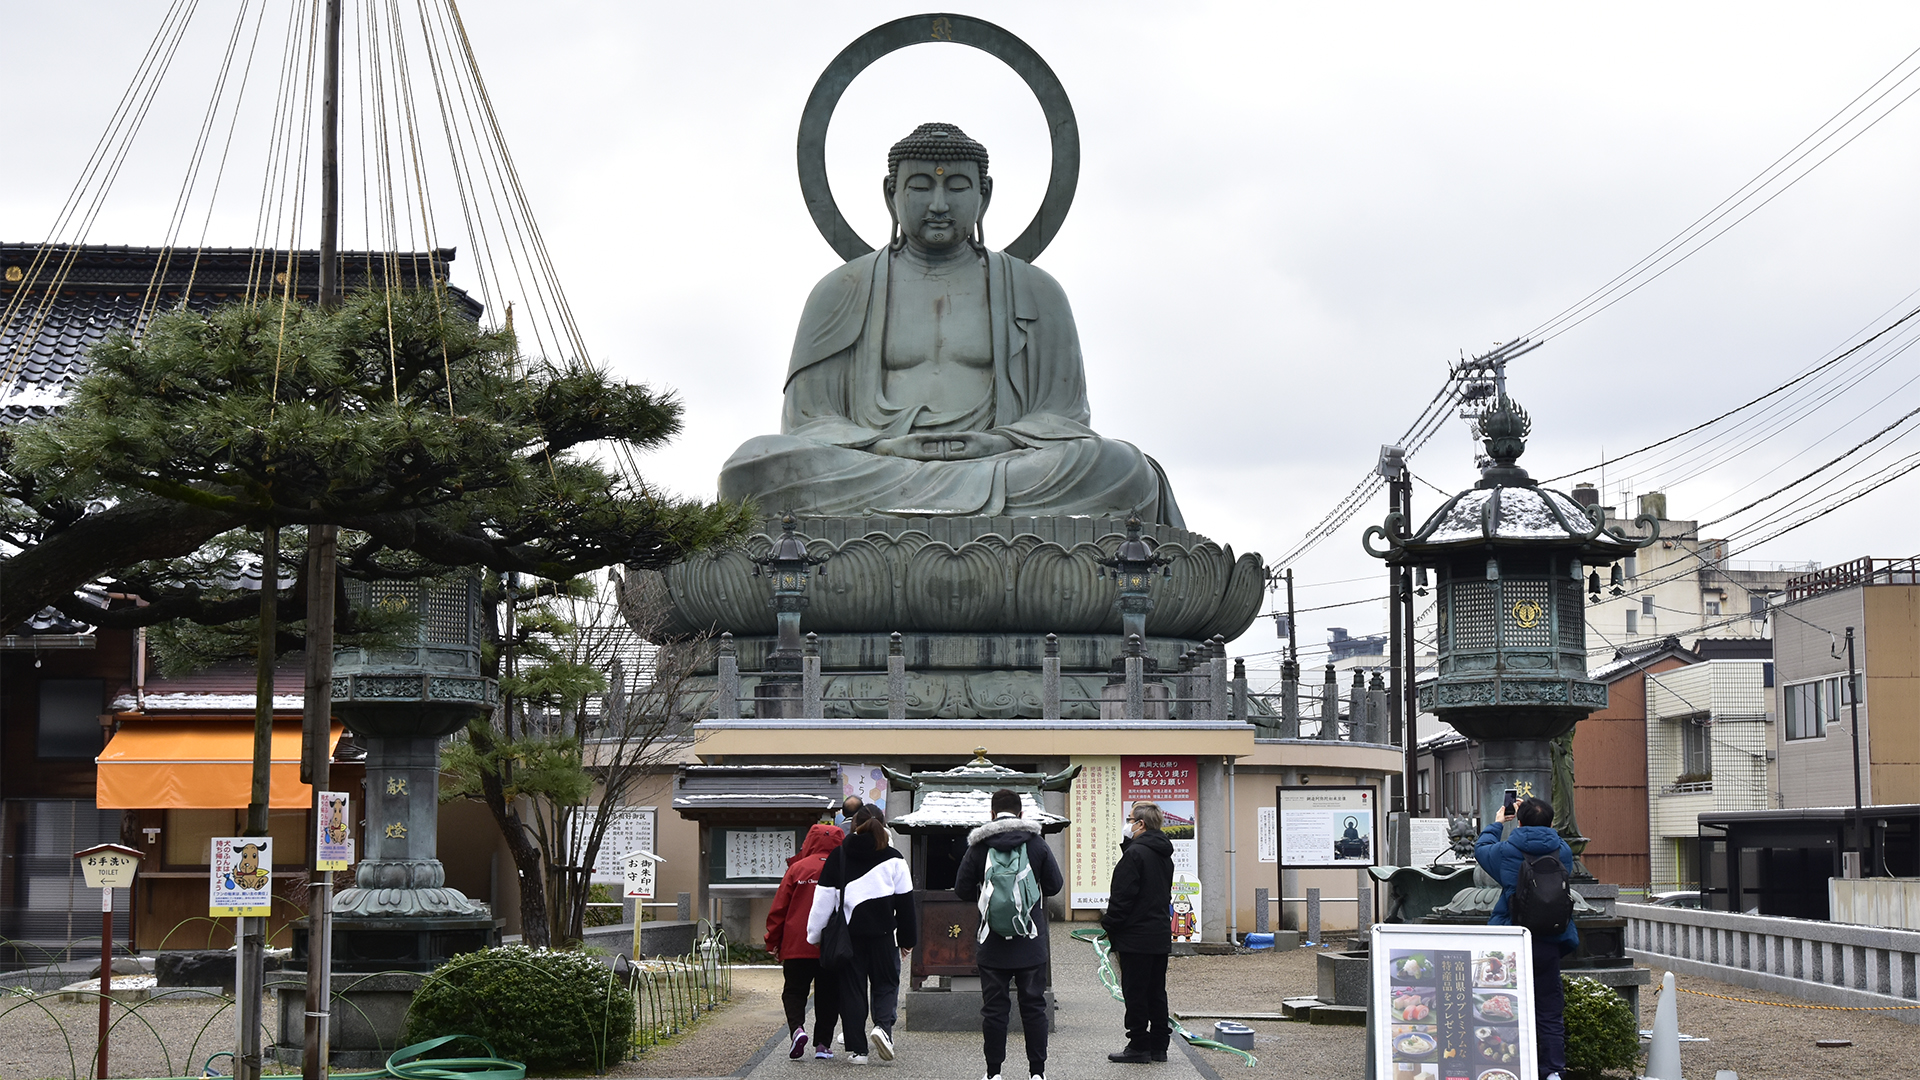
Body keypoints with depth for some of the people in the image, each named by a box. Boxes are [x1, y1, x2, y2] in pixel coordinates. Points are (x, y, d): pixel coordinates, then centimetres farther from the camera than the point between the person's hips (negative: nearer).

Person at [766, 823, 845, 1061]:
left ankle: (796, 1028, -15)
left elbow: (778, 908, 0)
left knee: (794, 992, 9)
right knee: (827, 996, 12)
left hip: (797, 946, -1)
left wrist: (773, 942, 8)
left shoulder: (797, 868, -2)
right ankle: (823, 1043, 10)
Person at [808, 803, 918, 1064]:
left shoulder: (838, 856, 3)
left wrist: (814, 935, 8)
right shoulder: (893, 858, 2)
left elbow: (823, 900, 2)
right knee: (886, 984, 12)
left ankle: (857, 1049, 4)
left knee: (852, 988, 7)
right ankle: (883, 1025, -15)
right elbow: (905, 902, 4)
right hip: (883, 933, -1)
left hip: (849, 932, 1)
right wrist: (907, 939, 12)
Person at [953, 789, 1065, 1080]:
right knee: (1034, 1006, 7)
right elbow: (1055, 884, 3)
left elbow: (962, 889, 1)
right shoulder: (1037, 844, -2)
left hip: (992, 946, 0)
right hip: (1031, 945, 0)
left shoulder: (978, 847, -3)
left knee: (993, 1008, 6)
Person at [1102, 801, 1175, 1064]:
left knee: (1135, 993, -2)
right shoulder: (1164, 855, 12)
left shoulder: (1135, 853, -16)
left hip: (1136, 936, -9)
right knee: (1156, 992, 13)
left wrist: (1110, 927, -7)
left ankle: (1139, 1047, 1)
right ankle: (1159, 1046, 16)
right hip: (1161, 935, 9)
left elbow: (1122, 897, -18)